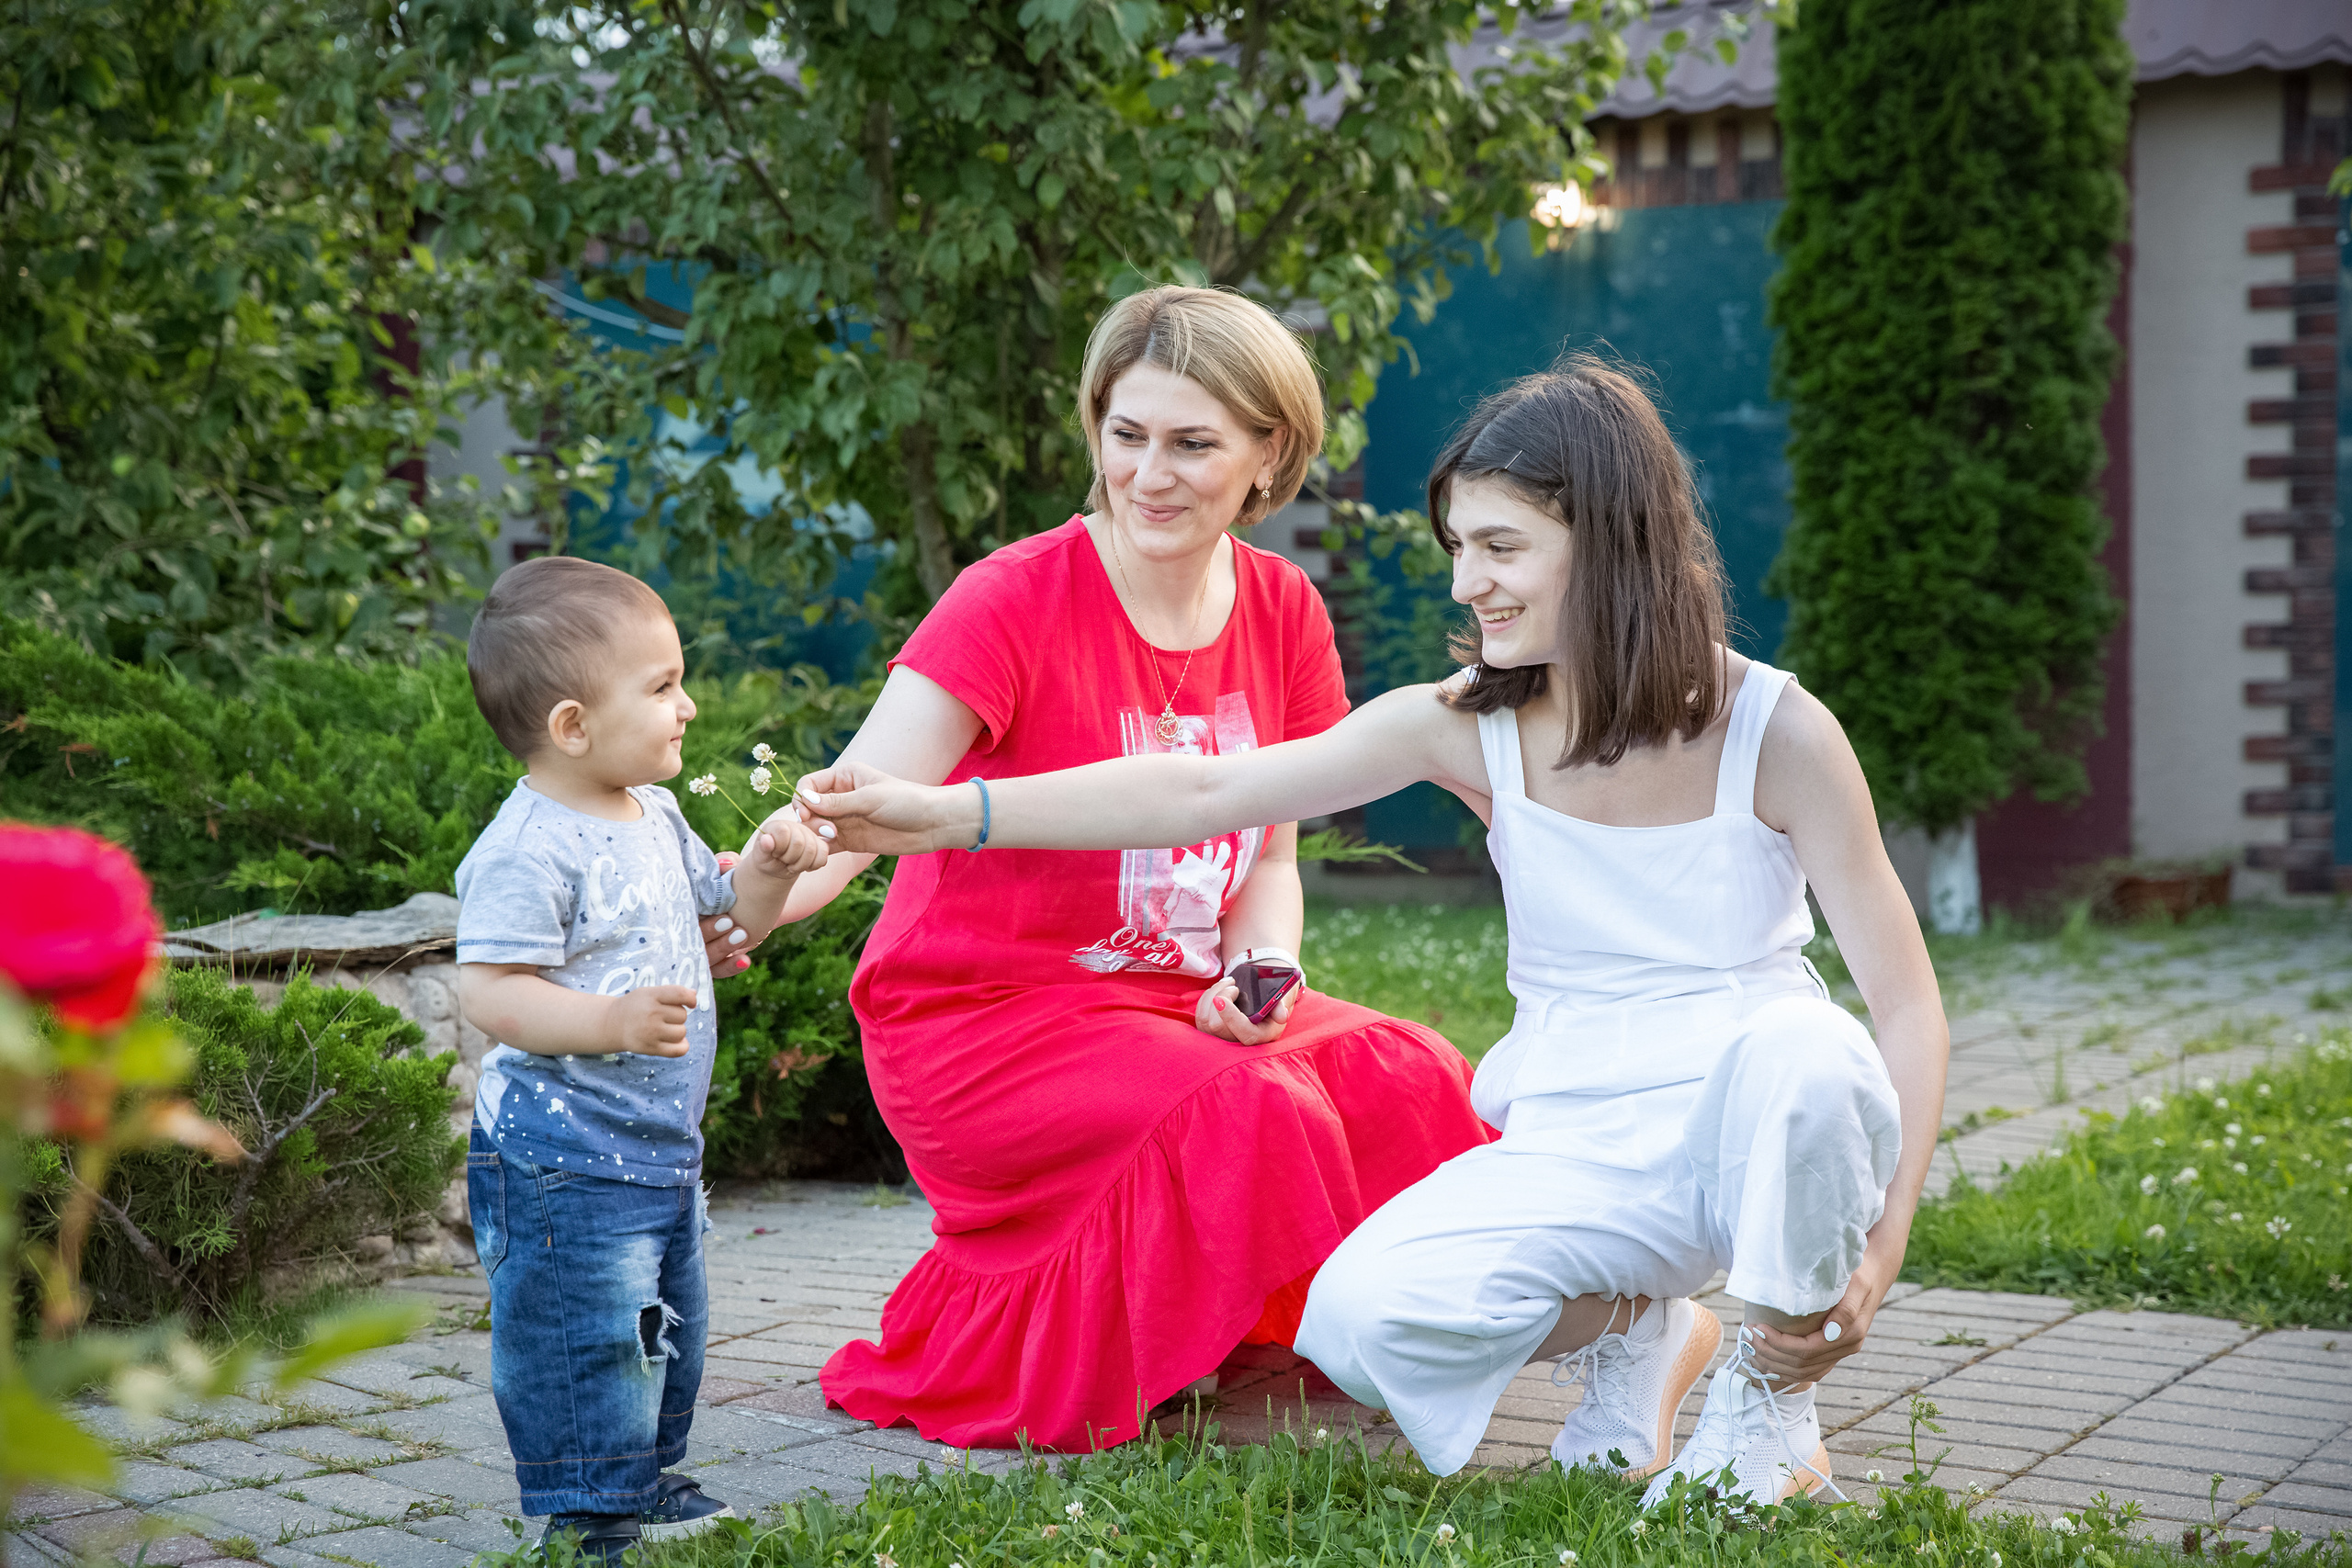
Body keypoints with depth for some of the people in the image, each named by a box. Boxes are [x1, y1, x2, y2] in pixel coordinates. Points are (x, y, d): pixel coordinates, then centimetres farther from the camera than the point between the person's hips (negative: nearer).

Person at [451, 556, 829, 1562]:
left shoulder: (654, 818, 9)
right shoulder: (526, 851, -21)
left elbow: (724, 915, 22)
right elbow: (489, 993, -26)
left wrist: (769, 867, 2)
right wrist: (615, 1020, -37)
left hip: (663, 1148, 10)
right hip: (565, 1163, -10)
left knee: (665, 1328, 20)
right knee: (591, 1343, -3)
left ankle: (644, 1481, 37)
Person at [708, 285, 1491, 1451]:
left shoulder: (1282, 613, 4)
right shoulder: (1014, 600, -14)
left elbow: (1266, 859, 10)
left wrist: (1257, 975, -11)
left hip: (1175, 1004, 6)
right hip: (982, 1016, -6)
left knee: (1408, 1082, -16)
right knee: (1243, 1115, -29)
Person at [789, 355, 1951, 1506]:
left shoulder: (1776, 733, -10)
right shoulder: (1470, 727, -3)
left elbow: (1907, 1002, -9)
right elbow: (1205, 791, -8)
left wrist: (1880, 1246, -19)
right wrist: (951, 816, -17)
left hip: (1764, 1121, -2)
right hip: (1579, 1150, 2)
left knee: (1796, 1050, -37)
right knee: (1359, 1318, -24)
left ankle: (1776, 1396, -6)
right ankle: (1631, 1326, 9)